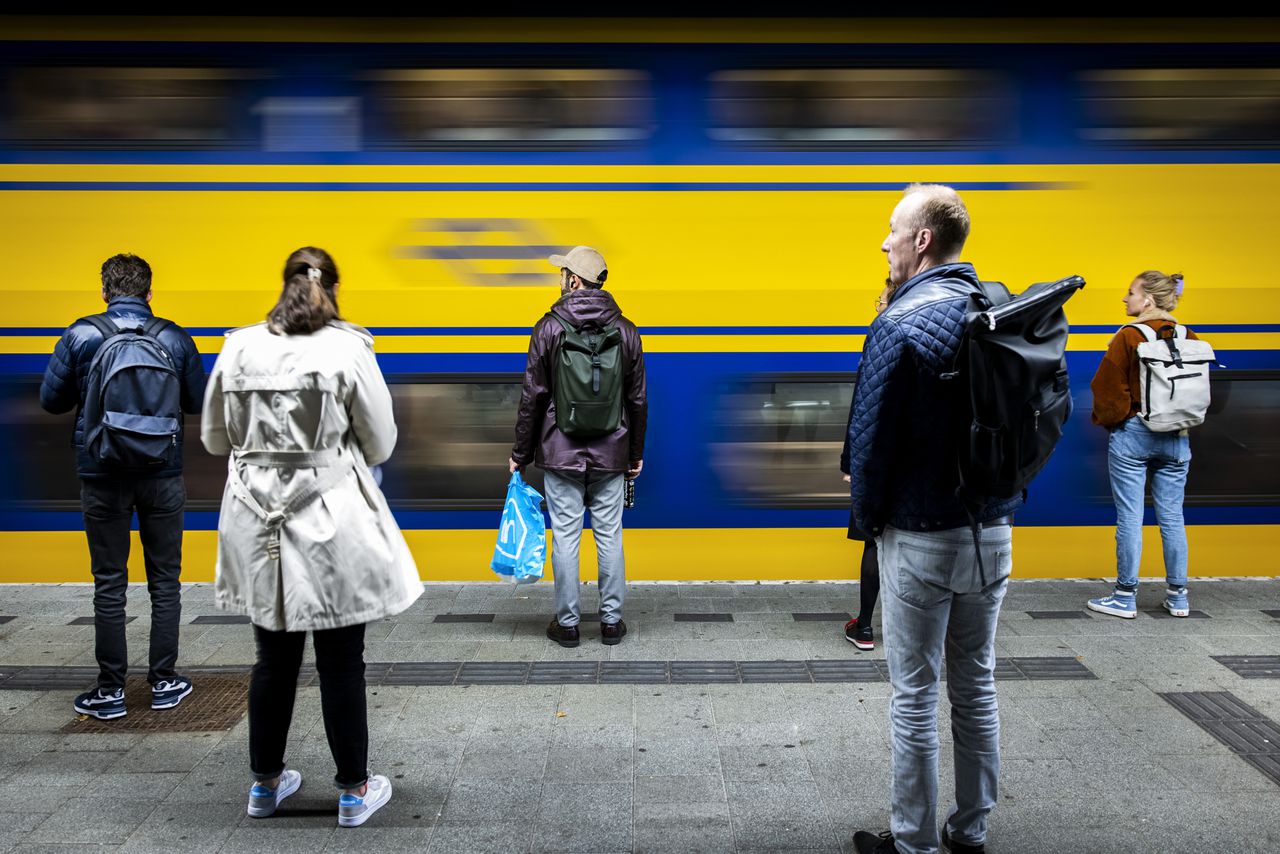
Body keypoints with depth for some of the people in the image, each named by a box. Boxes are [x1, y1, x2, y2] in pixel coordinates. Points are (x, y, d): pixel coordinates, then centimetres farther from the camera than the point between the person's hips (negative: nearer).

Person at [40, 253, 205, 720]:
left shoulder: (81, 336, -5)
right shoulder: (174, 338, -2)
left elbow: (51, 400, 1)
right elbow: (197, 402, 4)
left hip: (103, 476, -1)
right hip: (163, 473, 1)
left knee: (109, 584, 8)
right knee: (165, 580, 11)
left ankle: (111, 690, 14)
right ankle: (164, 681, 17)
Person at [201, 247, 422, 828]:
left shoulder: (237, 348, -1)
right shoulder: (348, 349, -10)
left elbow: (215, 438, 10)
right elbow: (380, 445, -3)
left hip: (258, 525, 4)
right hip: (330, 523, -3)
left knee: (273, 657, 17)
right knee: (341, 664, 8)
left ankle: (265, 782, 33)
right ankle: (354, 790, 21)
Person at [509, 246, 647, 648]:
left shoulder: (549, 327, -6)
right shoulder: (625, 330, 2)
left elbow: (533, 396, -5)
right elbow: (638, 399, 5)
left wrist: (520, 454, 4)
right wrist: (636, 453, 15)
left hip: (561, 452, -2)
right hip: (611, 454, 2)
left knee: (565, 536, 5)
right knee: (609, 536, 9)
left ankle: (567, 622, 13)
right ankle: (611, 621, 16)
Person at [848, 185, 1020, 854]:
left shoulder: (900, 325, -17)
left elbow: (871, 438, -15)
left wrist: (868, 517, -1)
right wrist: (991, 500, 14)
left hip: (921, 538, -7)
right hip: (993, 532, 7)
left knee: (914, 696, 6)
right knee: (976, 686, 17)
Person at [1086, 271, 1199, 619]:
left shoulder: (1129, 336, -11)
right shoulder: (1189, 339, 5)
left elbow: (1107, 387, -10)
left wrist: (1108, 420, 5)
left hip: (1131, 436, -5)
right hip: (1176, 438, 5)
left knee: (1129, 518, 0)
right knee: (1172, 518, 11)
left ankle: (1125, 597, 6)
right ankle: (1178, 596, 18)